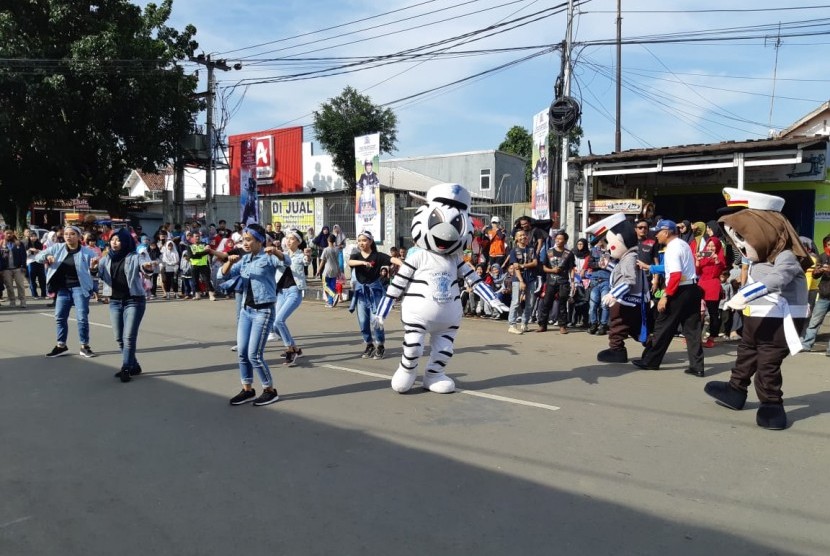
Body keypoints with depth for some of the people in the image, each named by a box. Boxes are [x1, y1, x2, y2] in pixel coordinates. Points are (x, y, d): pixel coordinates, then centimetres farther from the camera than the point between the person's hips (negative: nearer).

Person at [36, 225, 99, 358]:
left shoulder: (87, 251, -6)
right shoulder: (57, 248, 4)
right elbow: (38, 256, 6)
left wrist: (94, 266, -32)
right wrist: (46, 256, -17)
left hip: (79, 287, -4)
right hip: (63, 288, 4)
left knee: (82, 317, -5)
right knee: (60, 317, 9)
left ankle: (84, 346, 7)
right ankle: (61, 345, 22)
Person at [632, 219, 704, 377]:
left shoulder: (672, 249, -13)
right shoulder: (683, 244, 15)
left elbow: (676, 275, -22)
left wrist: (665, 296, -20)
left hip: (680, 291, -9)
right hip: (693, 288, 9)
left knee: (663, 327, 2)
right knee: (692, 329, 7)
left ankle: (650, 361, 11)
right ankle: (697, 366, 6)